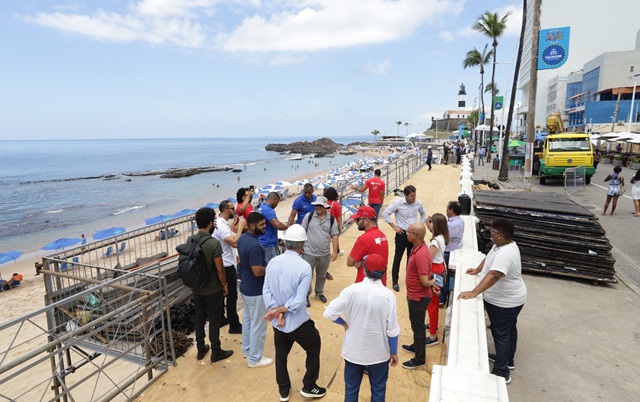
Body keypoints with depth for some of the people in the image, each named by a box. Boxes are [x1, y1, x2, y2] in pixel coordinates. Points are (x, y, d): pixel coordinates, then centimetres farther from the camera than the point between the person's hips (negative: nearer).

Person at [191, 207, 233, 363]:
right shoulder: (214, 243, -24)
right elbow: (220, 268, -19)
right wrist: (225, 284, -5)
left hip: (196, 287, 6)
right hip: (212, 289, -6)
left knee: (199, 318, 18)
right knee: (214, 320, 7)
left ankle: (201, 349, 32)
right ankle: (216, 352, 21)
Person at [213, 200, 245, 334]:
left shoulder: (222, 223, 9)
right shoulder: (221, 226, -25)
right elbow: (234, 242, -34)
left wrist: (234, 255, 15)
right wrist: (241, 226, -26)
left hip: (225, 264, 10)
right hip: (227, 266, -10)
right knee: (232, 296, 0)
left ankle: (221, 319, 32)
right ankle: (234, 325, 10)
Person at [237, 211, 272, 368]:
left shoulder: (242, 239, 1)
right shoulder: (254, 246, -30)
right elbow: (258, 271, -30)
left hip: (245, 287, 10)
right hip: (256, 291, -10)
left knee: (247, 319, 23)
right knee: (258, 325, 6)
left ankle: (246, 349, 41)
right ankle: (254, 358, 21)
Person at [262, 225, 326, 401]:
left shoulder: (273, 262, -9)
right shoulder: (304, 267, -23)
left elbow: (266, 292, -9)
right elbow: (299, 301, -24)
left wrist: (276, 312, -11)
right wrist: (278, 310, -14)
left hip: (278, 322, 5)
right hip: (298, 321, -4)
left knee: (281, 354, 24)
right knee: (314, 348, 22)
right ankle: (309, 387, 34)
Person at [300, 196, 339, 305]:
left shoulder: (331, 219, -4)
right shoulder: (309, 216, -7)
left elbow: (334, 235, 0)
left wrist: (335, 251, -2)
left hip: (325, 254, 2)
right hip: (309, 253, -2)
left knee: (322, 275, 20)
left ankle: (319, 293, 41)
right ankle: (305, 295, 26)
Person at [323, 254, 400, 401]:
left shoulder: (351, 290, -18)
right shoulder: (388, 295, -18)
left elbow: (329, 313, -16)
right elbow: (392, 330, -12)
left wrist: (344, 322, 3)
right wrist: (394, 352, 4)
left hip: (353, 350, 0)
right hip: (378, 353, 0)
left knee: (351, 389, 22)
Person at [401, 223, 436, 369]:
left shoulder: (420, 255, -33)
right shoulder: (418, 247, -1)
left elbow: (424, 282, -28)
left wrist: (432, 282, -10)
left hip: (419, 297, -9)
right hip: (414, 295, 9)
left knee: (418, 326, 8)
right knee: (415, 323, 27)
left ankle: (420, 359, 26)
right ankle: (416, 346, 48)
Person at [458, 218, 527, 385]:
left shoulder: (505, 254, -35)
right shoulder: (502, 245, -2)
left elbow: (493, 276, -44)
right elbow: (489, 258, 15)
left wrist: (473, 293, -48)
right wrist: (477, 270, 13)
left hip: (504, 301, -10)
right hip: (508, 298, 10)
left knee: (501, 334, 1)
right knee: (509, 329, 24)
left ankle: (501, 373, 13)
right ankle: (508, 360, 44)